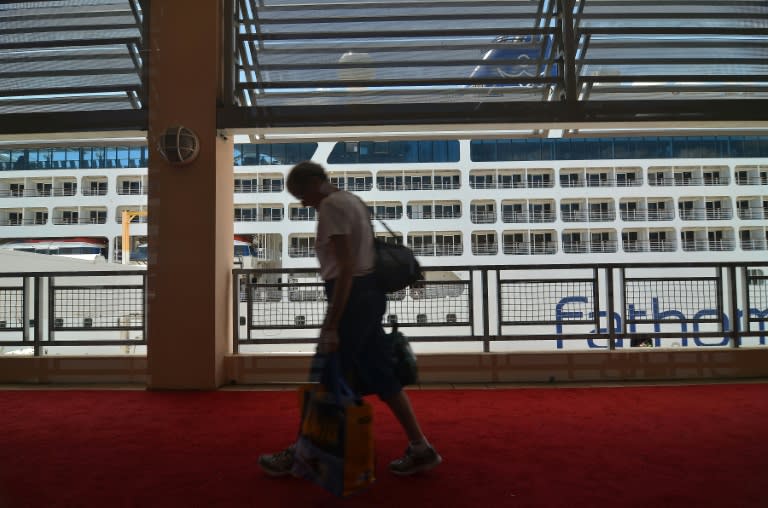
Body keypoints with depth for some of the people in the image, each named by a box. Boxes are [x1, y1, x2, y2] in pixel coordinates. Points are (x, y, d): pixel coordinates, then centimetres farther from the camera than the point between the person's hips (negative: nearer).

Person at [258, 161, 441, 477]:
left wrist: (331, 327, -21)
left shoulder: (331, 205, -13)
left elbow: (345, 268, -21)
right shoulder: (351, 200, 17)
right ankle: (420, 448, 18)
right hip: (370, 293, 10)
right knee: (379, 374, 12)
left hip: (353, 296, -10)